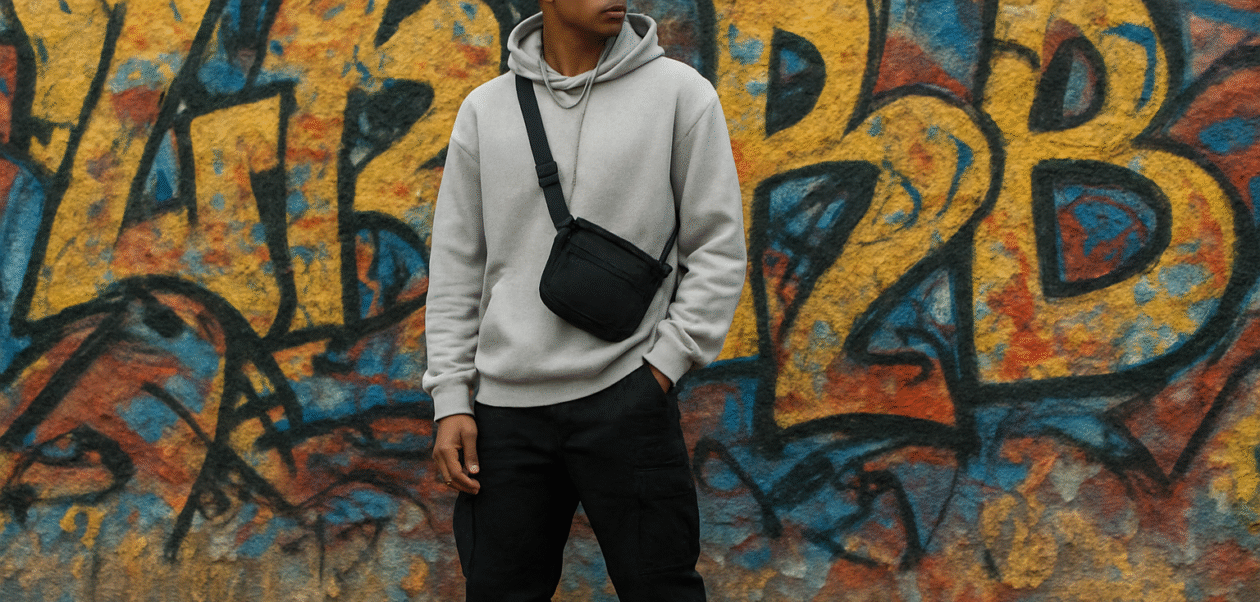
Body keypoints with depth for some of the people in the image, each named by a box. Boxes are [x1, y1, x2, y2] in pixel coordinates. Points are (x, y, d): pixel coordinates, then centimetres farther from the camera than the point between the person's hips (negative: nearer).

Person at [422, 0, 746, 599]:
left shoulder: (680, 92, 1)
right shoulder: (485, 109, 9)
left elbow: (719, 248, 2)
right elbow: (456, 266, 10)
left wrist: (663, 365, -7)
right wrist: (450, 399, 4)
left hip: (625, 400, -2)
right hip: (504, 408, 3)